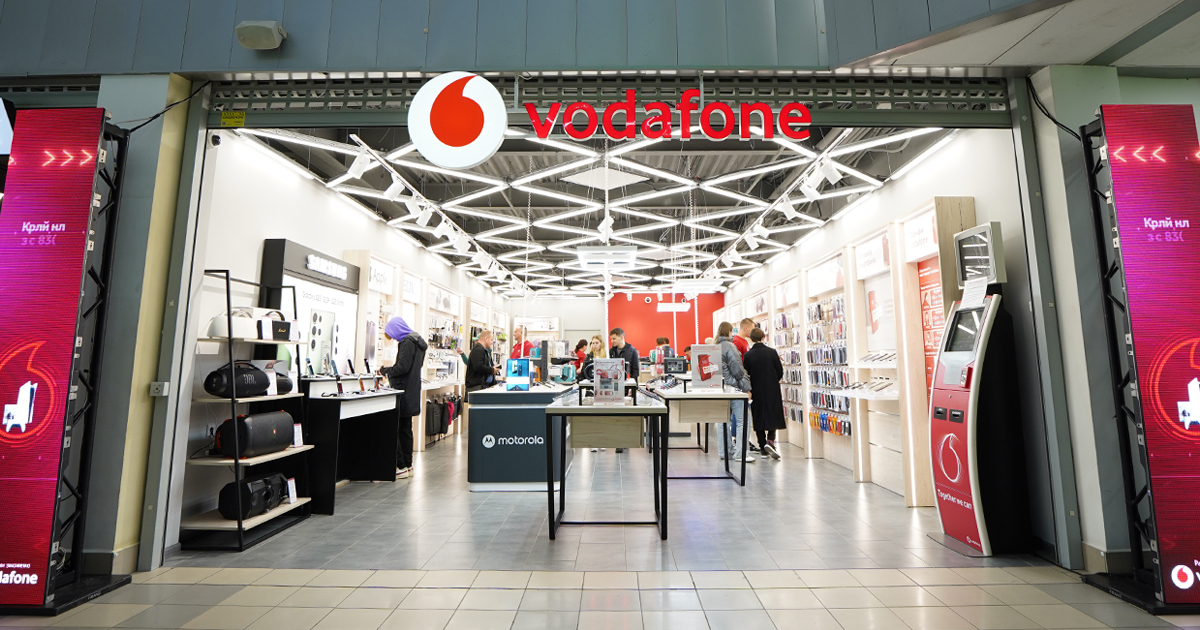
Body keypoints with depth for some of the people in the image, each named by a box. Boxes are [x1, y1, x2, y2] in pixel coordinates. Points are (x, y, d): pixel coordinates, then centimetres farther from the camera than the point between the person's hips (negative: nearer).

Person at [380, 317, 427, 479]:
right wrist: (389, 371, 16)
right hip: (410, 392, 10)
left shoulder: (407, 342, -14)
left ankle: (401, 467, -3)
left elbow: (402, 367, -21)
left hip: (403, 392, -10)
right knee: (405, 429, 15)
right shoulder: (415, 341, 16)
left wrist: (385, 371, -7)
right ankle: (408, 465, 22)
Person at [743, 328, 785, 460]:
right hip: (772, 390, 0)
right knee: (773, 416, 10)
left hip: (756, 391, 0)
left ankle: (763, 447, 12)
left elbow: (746, 375, -4)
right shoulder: (772, 352, -5)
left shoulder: (748, 355, -7)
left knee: (758, 418, 9)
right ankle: (770, 440, -10)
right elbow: (780, 372, 0)